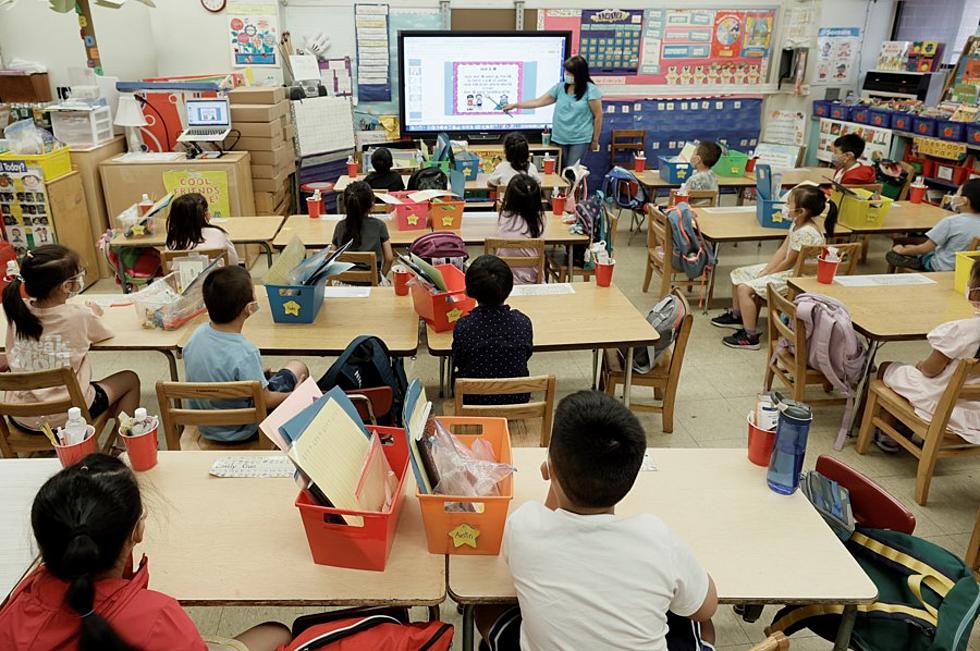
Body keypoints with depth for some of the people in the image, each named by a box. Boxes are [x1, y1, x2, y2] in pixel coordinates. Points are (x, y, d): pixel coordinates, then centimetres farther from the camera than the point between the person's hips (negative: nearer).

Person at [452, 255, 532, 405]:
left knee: (456, 375, 29)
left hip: (474, 402, -1)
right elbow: (527, 355, 0)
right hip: (517, 398, 2)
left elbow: (458, 364, -6)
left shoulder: (463, 326, -22)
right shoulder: (523, 322, -18)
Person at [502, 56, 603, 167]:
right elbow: (539, 101, 8)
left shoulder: (591, 90, -7)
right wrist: (515, 105, 4)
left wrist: (595, 140, -3)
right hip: (560, 138, 5)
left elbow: (598, 116, -5)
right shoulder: (560, 87, 6)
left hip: (580, 140, -4)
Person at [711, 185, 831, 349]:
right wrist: (765, 271, -3)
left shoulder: (806, 233, -27)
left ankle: (750, 337, -11)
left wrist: (766, 275, -9)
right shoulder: (797, 224, 3)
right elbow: (782, 251, 5)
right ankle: (737, 316, 30)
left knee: (745, 288, -21)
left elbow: (789, 263, -21)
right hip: (789, 269, 11)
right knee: (738, 274, 12)